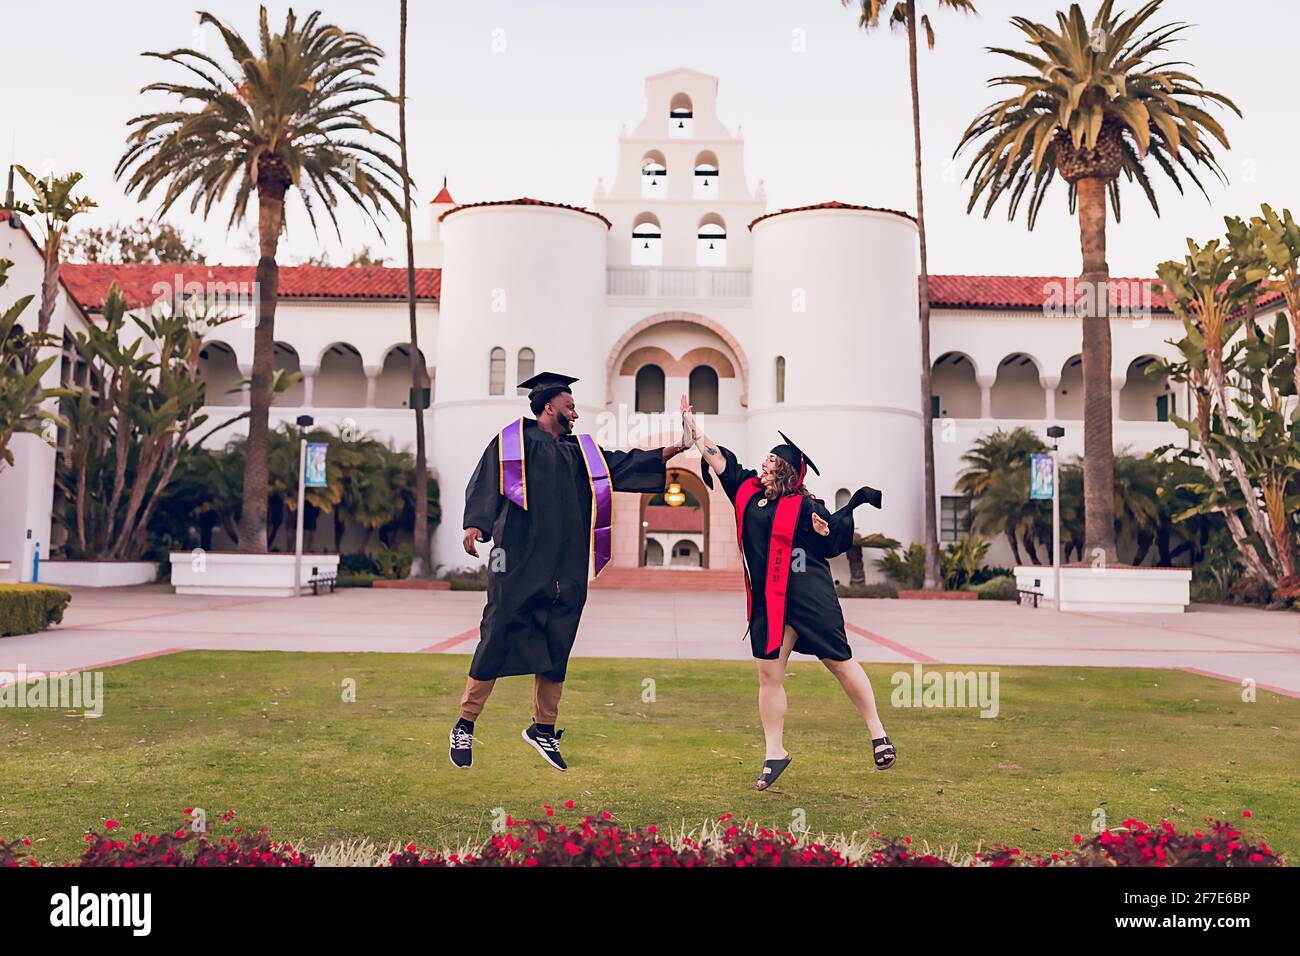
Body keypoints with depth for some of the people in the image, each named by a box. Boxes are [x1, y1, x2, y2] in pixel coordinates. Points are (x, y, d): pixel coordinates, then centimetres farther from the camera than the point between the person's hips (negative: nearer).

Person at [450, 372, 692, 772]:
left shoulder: (579, 451, 20)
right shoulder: (513, 441, 4)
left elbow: (623, 464, 13)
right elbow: (486, 482, -7)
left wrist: (672, 449, 3)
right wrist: (476, 523, -23)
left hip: (565, 568, 6)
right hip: (519, 562, -5)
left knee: (557, 647, 7)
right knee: (498, 641, -4)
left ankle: (543, 729, 20)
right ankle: (464, 727, 8)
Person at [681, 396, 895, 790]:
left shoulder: (804, 504, -6)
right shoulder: (746, 488, 6)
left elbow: (834, 545, -2)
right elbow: (714, 455, 8)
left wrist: (824, 530, -23)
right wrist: (689, 420, 6)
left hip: (809, 595, -4)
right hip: (766, 600, 4)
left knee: (840, 663, 6)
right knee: (769, 674, 4)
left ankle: (878, 734, 22)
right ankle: (775, 753, 15)